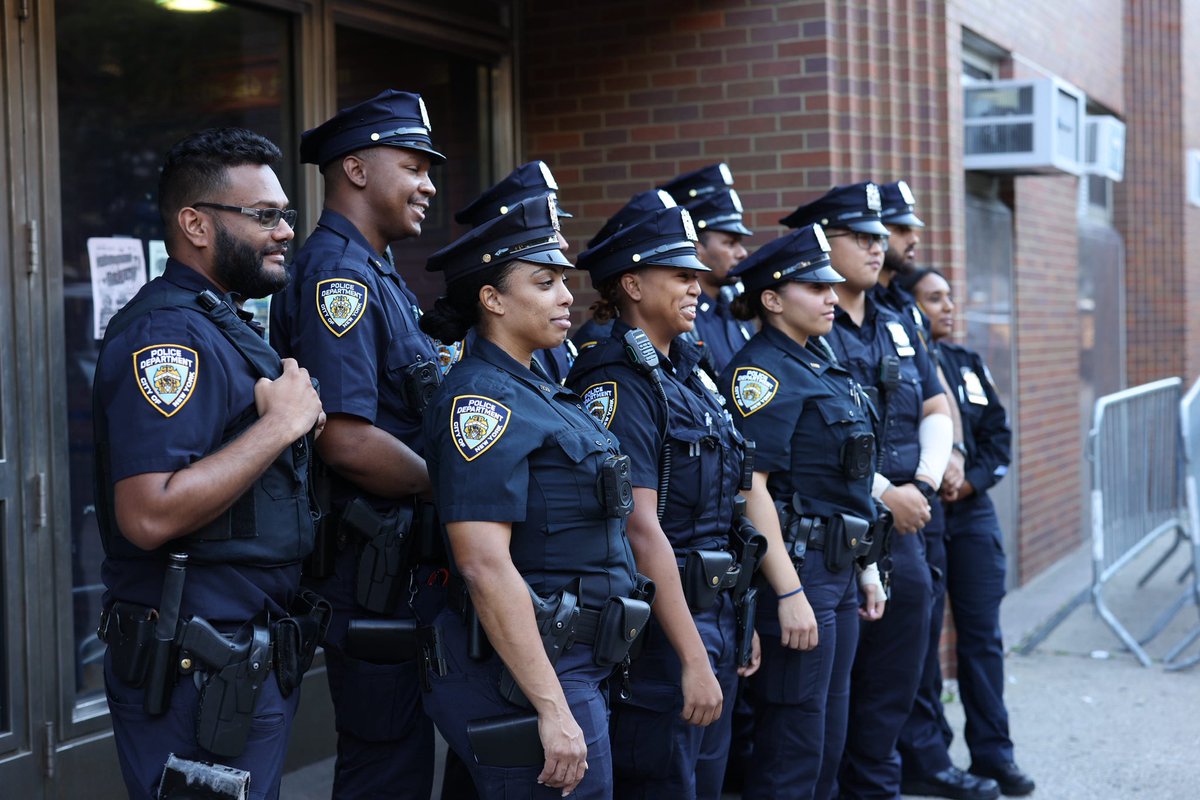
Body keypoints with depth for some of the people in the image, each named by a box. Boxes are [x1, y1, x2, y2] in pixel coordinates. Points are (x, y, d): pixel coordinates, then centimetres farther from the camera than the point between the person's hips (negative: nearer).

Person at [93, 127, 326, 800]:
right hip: (198, 676, -10)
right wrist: (282, 422, -21)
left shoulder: (228, 328, 16)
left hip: (255, 664, 10)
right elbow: (149, 515, -28)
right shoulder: (168, 333, -18)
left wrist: (302, 416, 7)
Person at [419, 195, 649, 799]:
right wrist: (554, 709, -25)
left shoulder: (538, 392, 14)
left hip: (573, 666, 9)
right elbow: (485, 566, -23)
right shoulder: (482, 400, -15)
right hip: (525, 677, -9)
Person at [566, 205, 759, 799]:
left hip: (714, 615, 9)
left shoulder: (688, 375, 12)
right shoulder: (620, 384, -15)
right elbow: (641, 529, -21)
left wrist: (732, 626, 15)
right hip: (659, 626, -9)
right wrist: (693, 658, -23)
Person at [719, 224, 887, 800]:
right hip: (796, 570, -9)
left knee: (828, 742, 15)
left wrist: (866, 567, 19)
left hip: (838, 573, 9)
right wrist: (789, 593, -25)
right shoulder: (762, 371, -13)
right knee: (793, 753, -3)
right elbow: (750, 485, -21)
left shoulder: (819, 366, 16)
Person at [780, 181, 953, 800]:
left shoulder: (898, 329, 15)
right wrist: (883, 493, -17)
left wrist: (923, 485, -3)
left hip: (903, 530, 7)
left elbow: (936, 412, 14)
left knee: (892, 688, 14)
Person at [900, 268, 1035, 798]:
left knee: (982, 634, 5)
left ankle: (992, 752, 12)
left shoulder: (967, 363, 14)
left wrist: (970, 480, -4)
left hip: (972, 512, 5)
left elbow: (998, 435, 12)